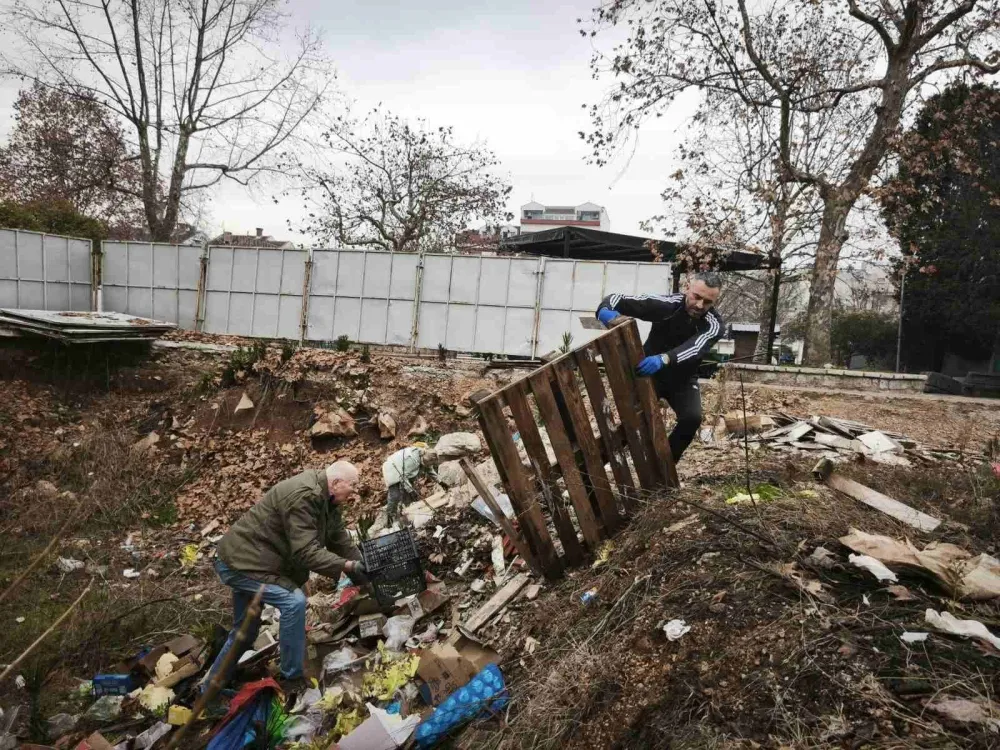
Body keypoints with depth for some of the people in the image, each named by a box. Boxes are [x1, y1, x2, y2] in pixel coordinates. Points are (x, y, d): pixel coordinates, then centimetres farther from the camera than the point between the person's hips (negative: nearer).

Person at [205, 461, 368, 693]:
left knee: (244, 633, 20)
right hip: (241, 561, -11)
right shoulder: (303, 496, -29)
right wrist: (347, 566, -33)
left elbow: (341, 541, 4)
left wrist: (364, 567, -6)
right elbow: (306, 552, -32)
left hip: (244, 559, 11)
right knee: (294, 601, -20)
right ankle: (292, 678, -6)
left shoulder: (326, 499, 2)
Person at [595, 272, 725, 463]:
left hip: (682, 379, 1)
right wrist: (606, 311, -54)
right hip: (649, 373, -1)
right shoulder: (667, 305, -25)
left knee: (692, 418, -23)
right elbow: (617, 299, -29)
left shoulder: (715, 325, -24)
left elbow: (695, 347, -45)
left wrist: (663, 359, -66)